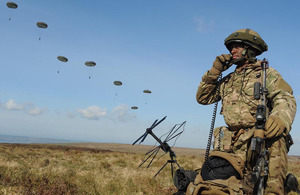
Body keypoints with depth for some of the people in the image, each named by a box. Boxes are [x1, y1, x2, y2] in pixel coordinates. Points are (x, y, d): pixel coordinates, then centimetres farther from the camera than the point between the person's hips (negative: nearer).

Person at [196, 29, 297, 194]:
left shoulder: (267, 73, 11)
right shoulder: (228, 80, 24)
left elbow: (286, 98, -3)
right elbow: (203, 98, 23)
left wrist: (280, 117, -25)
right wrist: (214, 71, 13)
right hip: (234, 142, 3)